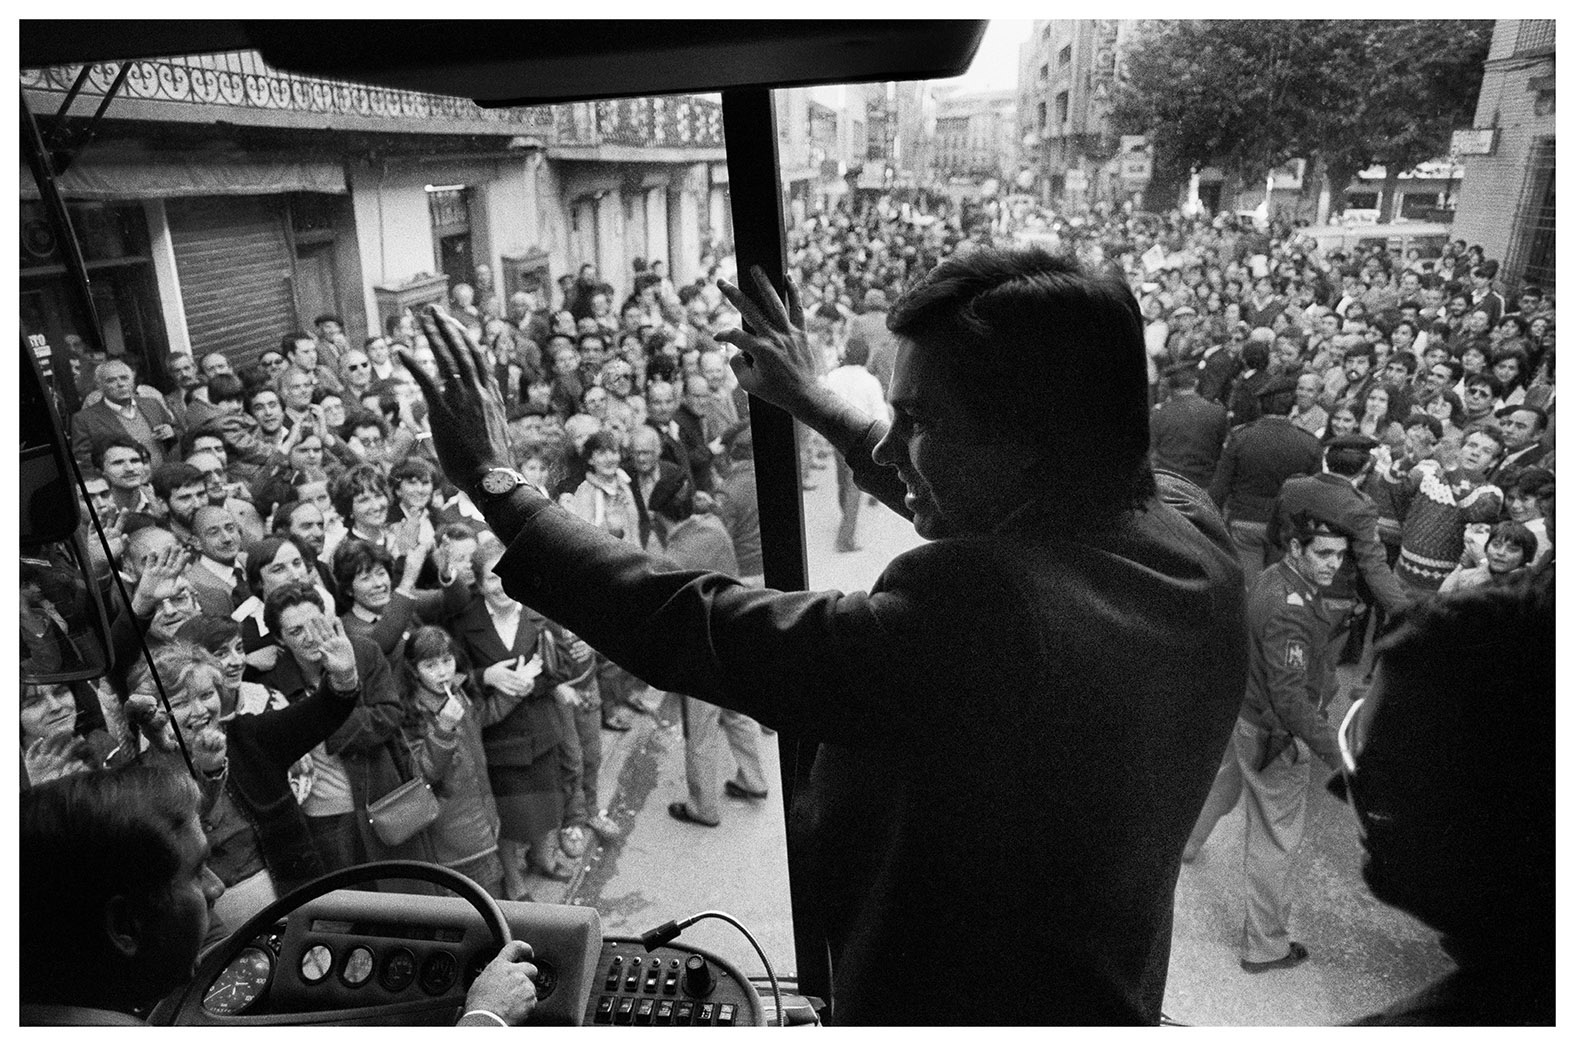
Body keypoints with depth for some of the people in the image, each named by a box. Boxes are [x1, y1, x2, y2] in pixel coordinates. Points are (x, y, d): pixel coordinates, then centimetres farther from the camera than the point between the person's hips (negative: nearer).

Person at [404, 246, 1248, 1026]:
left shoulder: (980, 611, -39)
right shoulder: (1191, 537, -13)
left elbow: (681, 625, -31)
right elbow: (956, 504, 2)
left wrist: (495, 484, -19)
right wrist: (821, 406, 11)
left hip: (953, 1014, -7)